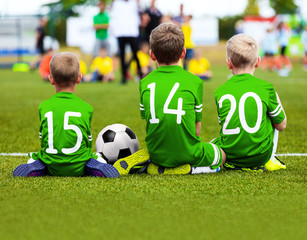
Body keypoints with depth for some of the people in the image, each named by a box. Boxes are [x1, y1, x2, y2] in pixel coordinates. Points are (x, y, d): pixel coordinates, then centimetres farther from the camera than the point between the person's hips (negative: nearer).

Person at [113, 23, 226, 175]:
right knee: (221, 154, 26)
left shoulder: (145, 83, 3)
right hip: (187, 152, -4)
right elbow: (196, 129, 0)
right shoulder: (194, 82, -4)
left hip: (157, 152, 4)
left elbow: (148, 122, 7)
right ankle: (185, 168, -5)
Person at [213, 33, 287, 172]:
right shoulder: (266, 88, -6)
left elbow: (225, 126, 10)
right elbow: (281, 125, 4)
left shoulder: (220, 92, 0)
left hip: (229, 156, 3)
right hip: (260, 156, -3)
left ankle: (232, 165, 17)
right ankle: (270, 161, 20)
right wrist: (277, 99, 20)